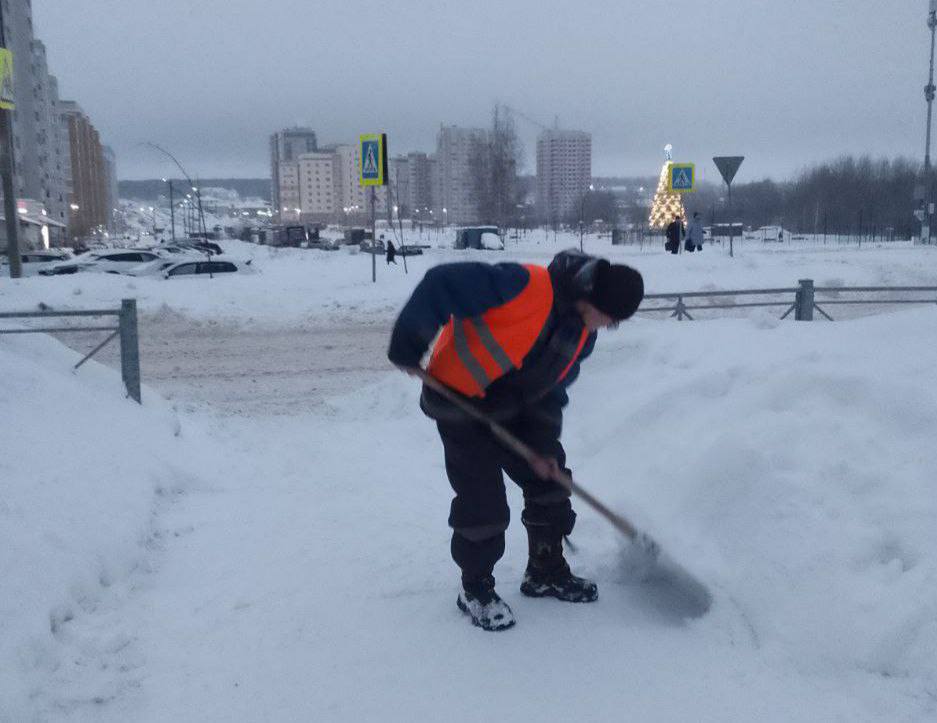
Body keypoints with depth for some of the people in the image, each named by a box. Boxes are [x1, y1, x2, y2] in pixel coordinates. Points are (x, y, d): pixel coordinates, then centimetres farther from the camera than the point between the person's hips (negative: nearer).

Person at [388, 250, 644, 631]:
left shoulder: (582, 334, -5)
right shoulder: (526, 286, -32)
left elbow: (551, 387, 4)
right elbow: (440, 285, -32)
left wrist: (542, 444, -2)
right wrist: (408, 348, -25)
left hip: (514, 408, 8)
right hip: (460, 400, -8)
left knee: (549, 480, 10)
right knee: (482, 501, -6)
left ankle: (546, 572, 29)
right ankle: (475, 589, 17)